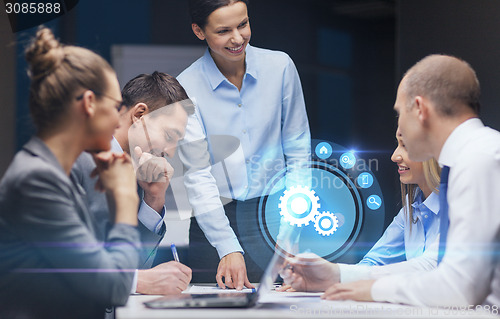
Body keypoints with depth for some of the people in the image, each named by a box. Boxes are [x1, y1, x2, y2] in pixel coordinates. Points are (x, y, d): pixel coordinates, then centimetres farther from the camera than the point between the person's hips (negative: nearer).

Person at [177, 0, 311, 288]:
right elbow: (196, 177, -14)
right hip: (214, 222, -1)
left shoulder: (280, 67, -1)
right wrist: (229, 249, -25)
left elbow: (297, 149, 6)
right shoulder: (185, 89, -8)